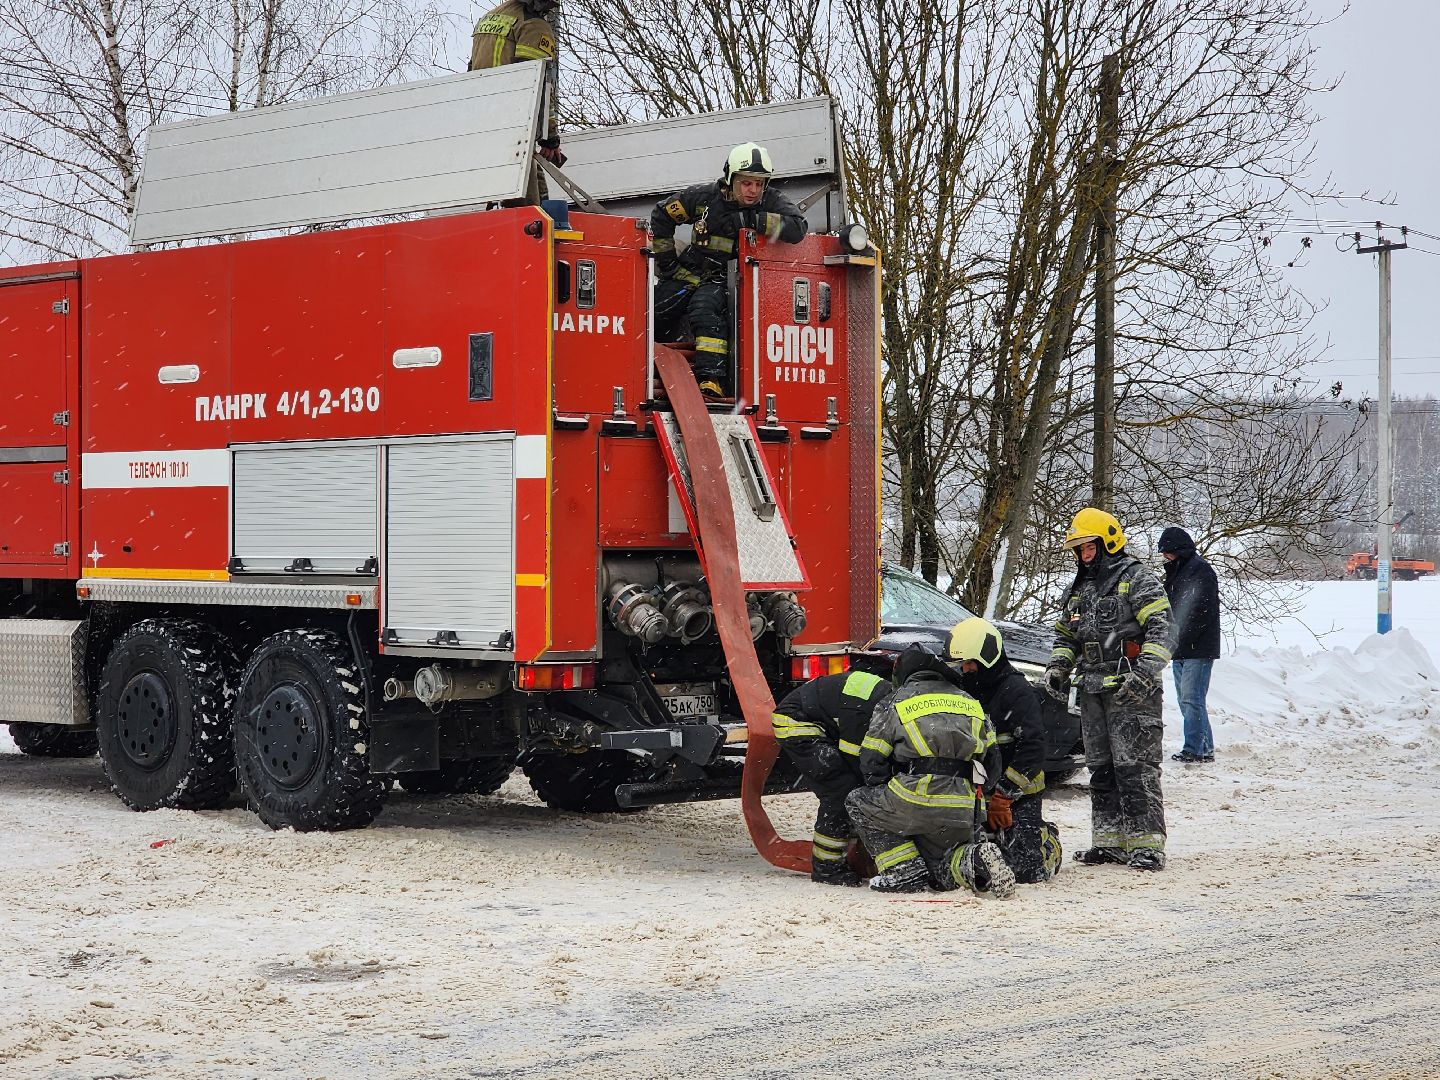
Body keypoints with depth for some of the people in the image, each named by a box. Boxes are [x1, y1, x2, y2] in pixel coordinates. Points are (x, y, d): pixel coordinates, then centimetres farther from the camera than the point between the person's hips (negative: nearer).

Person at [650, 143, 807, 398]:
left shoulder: (771, 203, -9)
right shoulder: (705, 196, -6)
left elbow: (797, 228, -28)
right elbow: (662, 215, 7)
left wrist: (751, 220, -28)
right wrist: (665, 259, 5)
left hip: (724, 280, -4)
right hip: (688, 273, 4)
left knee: (705, 308, -33)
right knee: (655, 314, -2)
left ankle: (712, 379, -40)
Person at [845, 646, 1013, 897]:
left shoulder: (895, 703, 11)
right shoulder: (970, 703, 23)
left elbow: (871, 763, 8)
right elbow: (992, 762, 22)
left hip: (916, 803, -5)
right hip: (962, 812, 5)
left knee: (858, 802, 21)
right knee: (942, 872, 27)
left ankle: (905, 870, 4)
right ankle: (973, 859, -8)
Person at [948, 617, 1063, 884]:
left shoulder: (1018, 691, -12)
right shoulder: (963, 688, 11)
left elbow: (1032, 748, -19)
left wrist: (1004, 794, -20)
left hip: (1018, 793, -6)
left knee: (1025, 869, -16)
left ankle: (1046, 842, 19)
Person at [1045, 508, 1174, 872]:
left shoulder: (1136, 578, -5)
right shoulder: (1078, 589, 20)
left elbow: (1161, 627, -14)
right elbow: (1065, 635, 30)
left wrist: (1145, 673, -24)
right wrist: (1057, 668, 12)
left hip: (1131, 692, -8)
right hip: (1092, 692, 8)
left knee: (1135, 768, -11)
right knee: (1101, 769, 9)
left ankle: (1147, 844, -11)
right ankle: (1110, 841, 14)